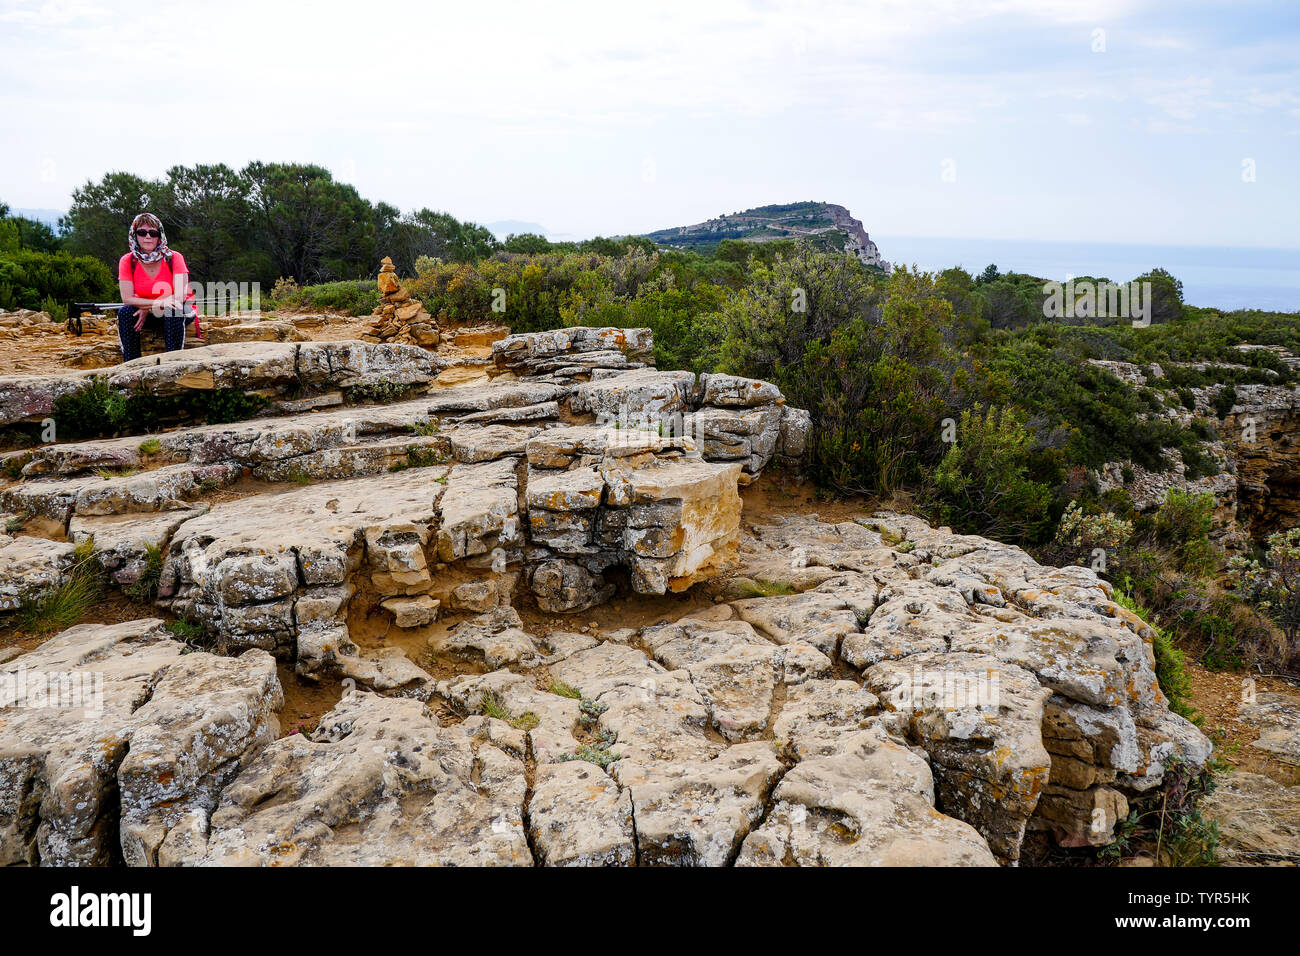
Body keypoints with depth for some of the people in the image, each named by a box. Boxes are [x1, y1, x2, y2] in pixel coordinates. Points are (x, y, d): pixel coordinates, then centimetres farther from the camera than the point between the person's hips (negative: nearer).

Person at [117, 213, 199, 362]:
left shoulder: (174, 258, -14)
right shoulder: (128, 261, -8)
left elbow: (179, 297, -22)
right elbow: (127, 299, -17)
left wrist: (148, 309, -24)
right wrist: (160, 303, -30)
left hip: (182, 311, -2)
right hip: (145, 313, 3)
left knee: (172, 312, -35)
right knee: (125, 312, -26)